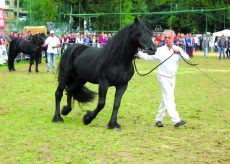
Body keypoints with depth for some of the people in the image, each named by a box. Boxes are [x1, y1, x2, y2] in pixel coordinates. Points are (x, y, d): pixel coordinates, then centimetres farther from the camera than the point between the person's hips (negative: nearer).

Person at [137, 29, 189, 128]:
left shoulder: (178, 49, 1)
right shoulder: (160, 50, -6)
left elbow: (187, 58, -10)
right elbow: (148, 57, -6)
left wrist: (179, 52, -26)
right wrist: (138, 53, -20)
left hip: (172, 78, 5)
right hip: (163, 77, -5)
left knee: (166, 99, 12)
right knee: (169, 98, -12)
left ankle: (158, 119, 24)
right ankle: (176, 120, -16)